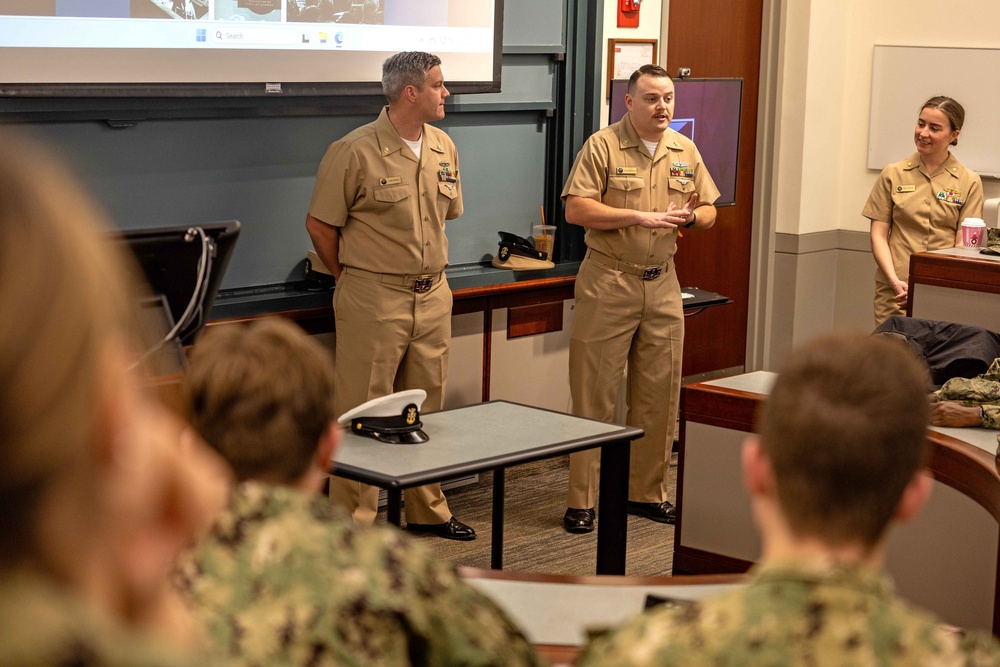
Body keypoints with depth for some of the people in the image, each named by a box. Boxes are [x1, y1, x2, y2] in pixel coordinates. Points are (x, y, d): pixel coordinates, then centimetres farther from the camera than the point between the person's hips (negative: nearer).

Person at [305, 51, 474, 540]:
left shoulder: (443, 148, 8)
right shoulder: (354, 152, -12)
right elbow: (320, 225, -7)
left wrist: (427, 270, 15)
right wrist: (356, 279, 1)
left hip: (433, 297, 7)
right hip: (373, 301, -6)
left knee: (426, 409, 14)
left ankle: (427, 511, 26)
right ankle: (354, 522, 6)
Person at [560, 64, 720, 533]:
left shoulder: (685, 151, 11)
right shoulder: (603, 146, -6)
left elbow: (708, 210, 17)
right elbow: (576, 209, -15)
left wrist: (689, 217, -7)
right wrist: (640, 217, -19)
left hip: (663, 284, 5)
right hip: (608, 282, -5)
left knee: (658, 396, 9)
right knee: (594, 395, -2)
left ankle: (647, 492, 21)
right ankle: (581, 500, 4)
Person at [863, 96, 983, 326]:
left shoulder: (969, 183, 4)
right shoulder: (893, 174, 8)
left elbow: (962, 245, 0)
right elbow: (878, 235, 5)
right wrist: (895, 281, -10)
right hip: (895, 292, 1)